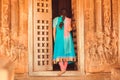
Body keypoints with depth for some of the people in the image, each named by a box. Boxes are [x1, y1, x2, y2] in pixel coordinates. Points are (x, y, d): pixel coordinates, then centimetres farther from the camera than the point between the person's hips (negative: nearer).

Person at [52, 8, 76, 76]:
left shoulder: (56, 19, 3)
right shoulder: (68, 20, 0)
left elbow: (54, 30, 3)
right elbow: (69, 29, -6)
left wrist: (55, 39, 11)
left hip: (59, 38, 0)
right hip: (67, 38, 1)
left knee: (59, 53, -2)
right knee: (66, 52, 13)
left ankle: (62, 69, -16)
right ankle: (65, 68, 14)